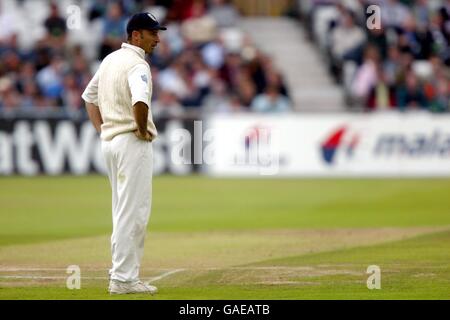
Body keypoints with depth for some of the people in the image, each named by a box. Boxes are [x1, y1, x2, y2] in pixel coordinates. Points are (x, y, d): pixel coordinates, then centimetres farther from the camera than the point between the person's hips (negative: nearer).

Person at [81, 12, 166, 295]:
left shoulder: (110, 60, 14)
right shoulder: (137, 65, -15)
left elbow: (90, 97, 23)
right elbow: (139, 102, -33)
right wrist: (143, 130, -17)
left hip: (110, 141, 10)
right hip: (133, 143, -10)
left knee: (123, 211, 16)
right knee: (133, 211, -7)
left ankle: (122, 272, 19)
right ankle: (123, 278, -7)